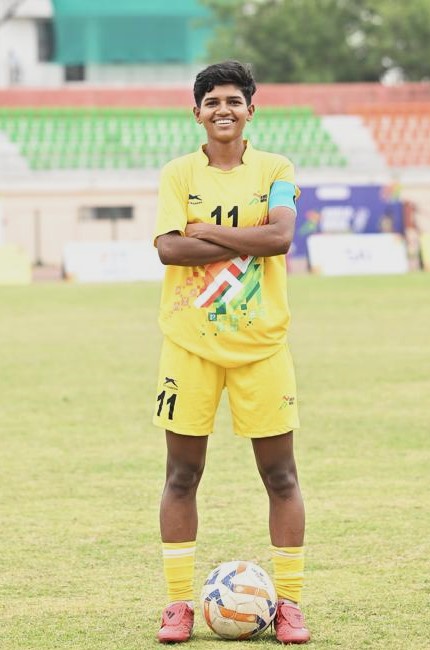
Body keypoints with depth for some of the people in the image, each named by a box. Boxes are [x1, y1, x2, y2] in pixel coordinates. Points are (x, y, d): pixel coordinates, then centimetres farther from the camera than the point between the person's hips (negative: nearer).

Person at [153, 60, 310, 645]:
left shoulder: (275, 171, 3)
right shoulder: (179, 174, 2)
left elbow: (282, 235, -15)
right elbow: (168, 247, -13)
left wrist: (205, 230, -14)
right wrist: (247, 242, -16)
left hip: (261, 344, 0)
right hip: (189, 341, 0)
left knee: (280, 475, 1)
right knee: (181, 474, 2)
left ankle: (289, 602, 8)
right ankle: (179, 602, 9)